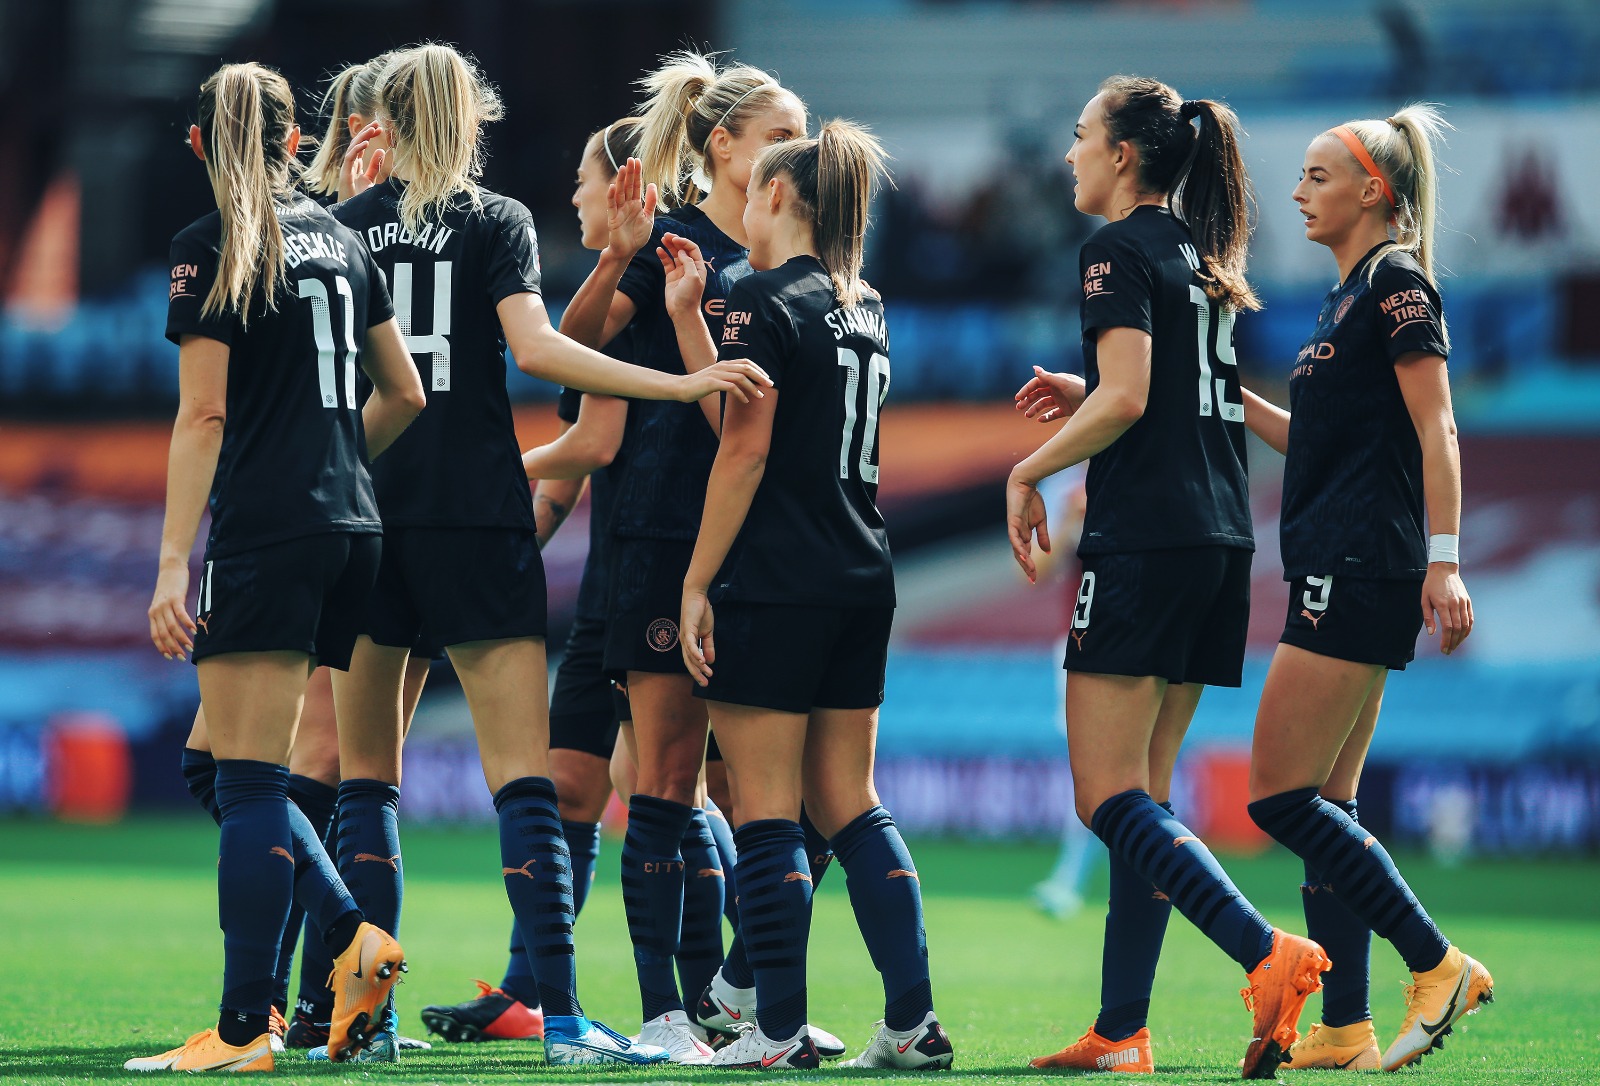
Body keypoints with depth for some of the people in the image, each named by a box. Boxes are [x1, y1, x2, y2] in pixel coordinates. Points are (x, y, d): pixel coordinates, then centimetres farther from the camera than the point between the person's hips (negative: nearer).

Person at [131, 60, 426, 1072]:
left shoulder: (211, 248, -5)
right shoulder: (341, 239, 15)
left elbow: (204, 413, -10)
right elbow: (405, 392, 19)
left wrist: (172, 564, -11)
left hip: (262, 532, -7)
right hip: (351, 531, 7)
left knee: (247, 780, -7)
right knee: (245, 775, 15)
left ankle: (243, 1027, -9)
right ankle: (355, 937, 0)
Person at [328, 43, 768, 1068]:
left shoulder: (343, 227, 8)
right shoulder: (499, 221, 1)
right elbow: (534, 345, -14)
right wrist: (680, 383, -17)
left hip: (366, 515, 2)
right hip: (478, 516, -2)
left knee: (366, 773, 11)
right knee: (524, 776, -4)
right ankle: (562, 1012, -13)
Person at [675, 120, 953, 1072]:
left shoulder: (766, 300, -9)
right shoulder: (863, 308, 15)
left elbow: (746, 450, -13)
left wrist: (698, 581, -10)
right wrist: (688, 317, 14)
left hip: (774, 588, -8)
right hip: (863, 582, 8)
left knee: (768, 812, -3)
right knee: (851, 805, 11)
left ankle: (781, 1030, -3)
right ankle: (914, 1019, 4)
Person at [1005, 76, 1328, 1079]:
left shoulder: (1123, 247, -7)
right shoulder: (1204, 256, 18)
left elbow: (1127, 399, -16)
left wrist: (1028, 474, -5)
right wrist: (1082, 395, 25)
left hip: (1144, 537, -9)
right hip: (1220, 536, 9)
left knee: (1110, 797, -10)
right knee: (1141, 796, 9)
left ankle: (1268, 955, -26)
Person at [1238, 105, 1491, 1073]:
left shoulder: (1398, 285, -9)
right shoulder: (1347, 299, 20)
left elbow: (1436, 431, -15)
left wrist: (1444, 561, -22)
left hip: (1361, 573, -10)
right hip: (1338, 575, 10)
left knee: (1281, 795, -11)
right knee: (1325, 809, 7)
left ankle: (1437, 964, -8)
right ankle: (1344, 1032, 6)